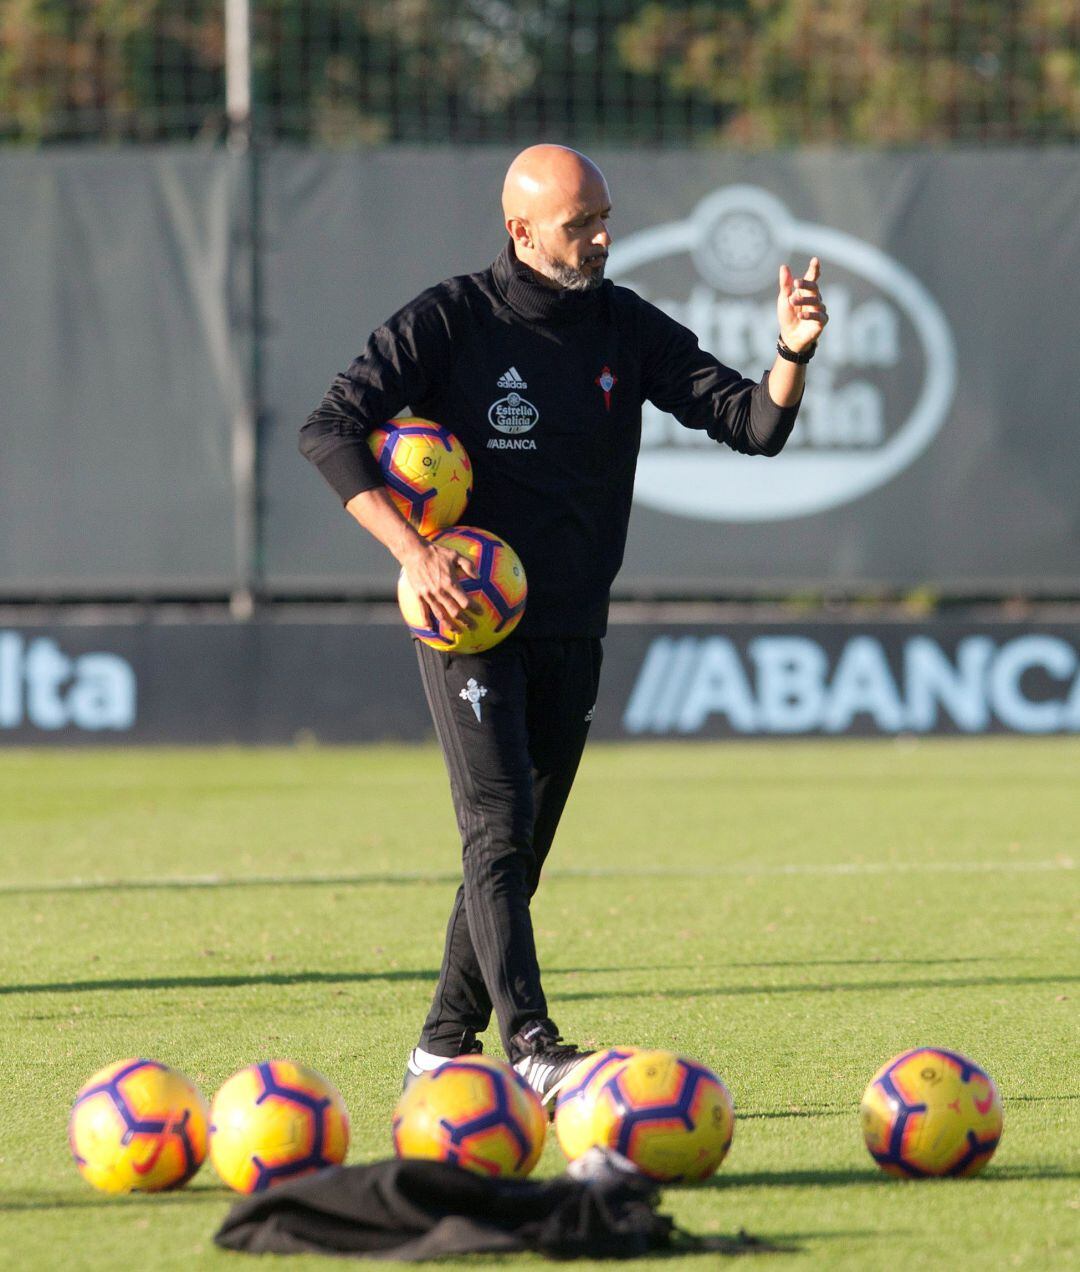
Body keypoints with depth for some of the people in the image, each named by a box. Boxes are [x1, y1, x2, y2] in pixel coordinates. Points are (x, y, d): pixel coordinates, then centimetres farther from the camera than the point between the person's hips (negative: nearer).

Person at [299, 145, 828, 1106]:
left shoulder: (629, 330, 4)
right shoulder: (451, 321, -7)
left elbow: (752, 424, 0)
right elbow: (331, 429, -12)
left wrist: (793, 353, -21)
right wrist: (412, 549, -22)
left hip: (571, 630, 5)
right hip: (467, 614, -5)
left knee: (519, 847, 10)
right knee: (497, 829, -17)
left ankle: (445, 1046, 21)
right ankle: (531, 1050, -26)